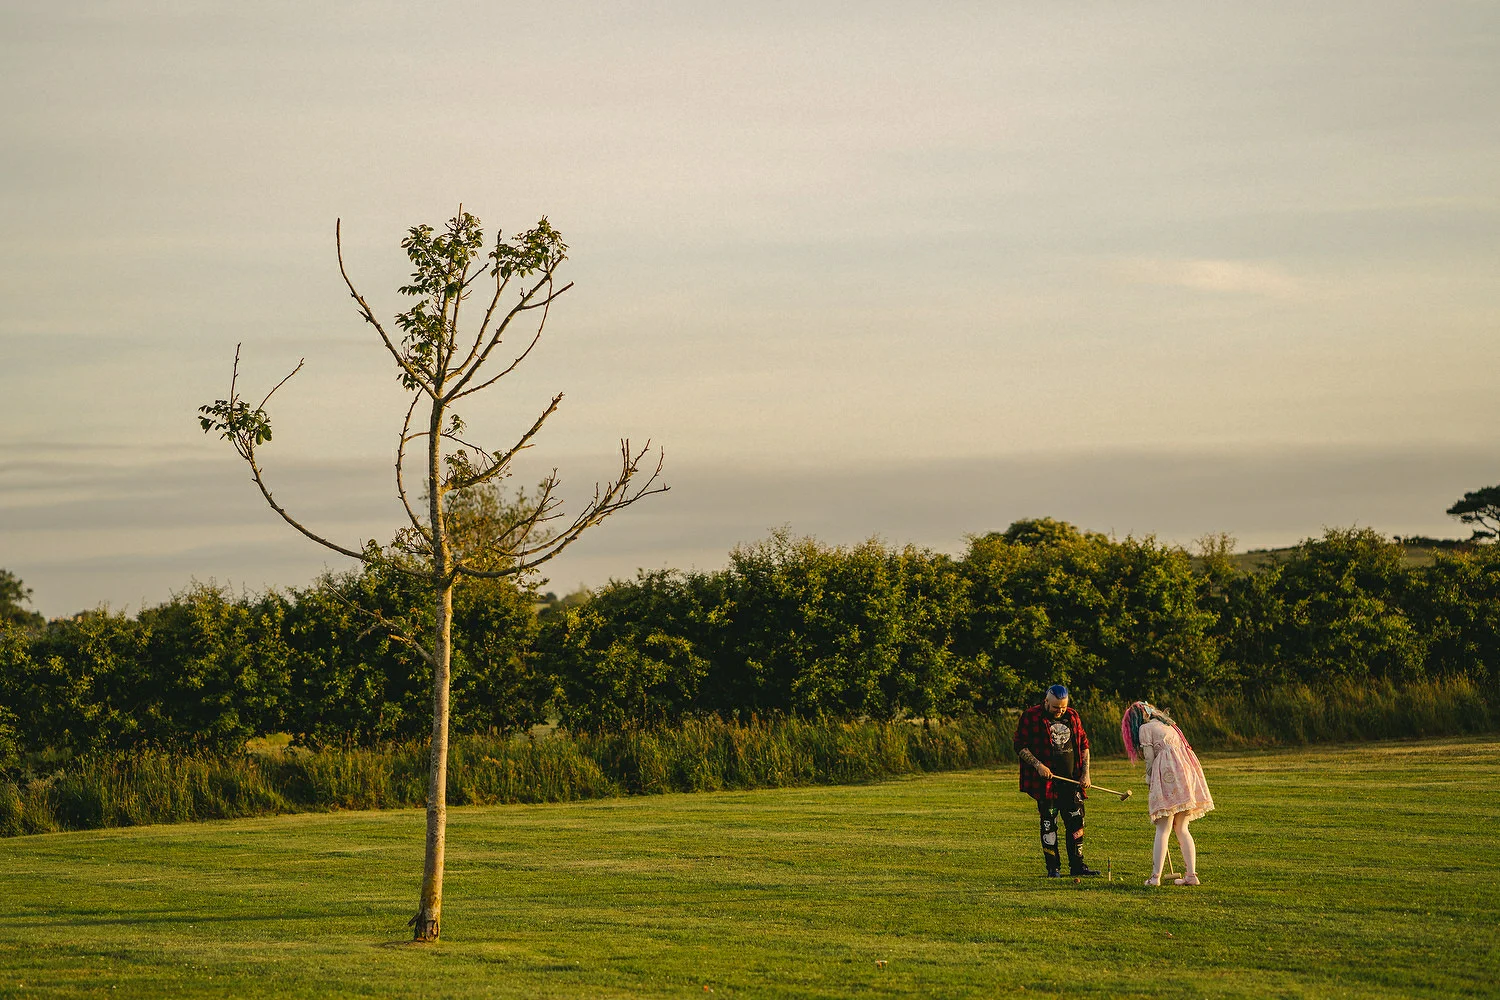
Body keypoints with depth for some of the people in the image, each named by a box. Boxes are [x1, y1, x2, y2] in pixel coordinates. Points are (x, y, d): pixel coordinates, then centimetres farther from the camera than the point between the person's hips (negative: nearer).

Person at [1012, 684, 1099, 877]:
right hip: (1046, 782, -4)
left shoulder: (1072, 717, 10)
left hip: (1072, 781, 4)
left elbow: (1084, 744, 17)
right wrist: (1038, 765, -17)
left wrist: (1085, 773, 7)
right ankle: (1053, 867, 6)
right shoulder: (1030, 717, -4)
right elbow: (1019, 746, -5)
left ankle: (1077, 865, 13)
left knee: (1076, 822, 5)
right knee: (1049, 824, -1)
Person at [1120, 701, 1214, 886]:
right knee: (1182, 829, 11)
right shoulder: (1167, 725, 26)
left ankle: (1155, 876, -14)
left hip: (1167, 775, -7)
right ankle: (1191, 874, 5)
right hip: (1186, 772, 7)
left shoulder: (1145, 728, 4)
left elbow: (1149, 757, -3)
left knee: (1163, 829, -9)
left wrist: (1149, 777, 13)